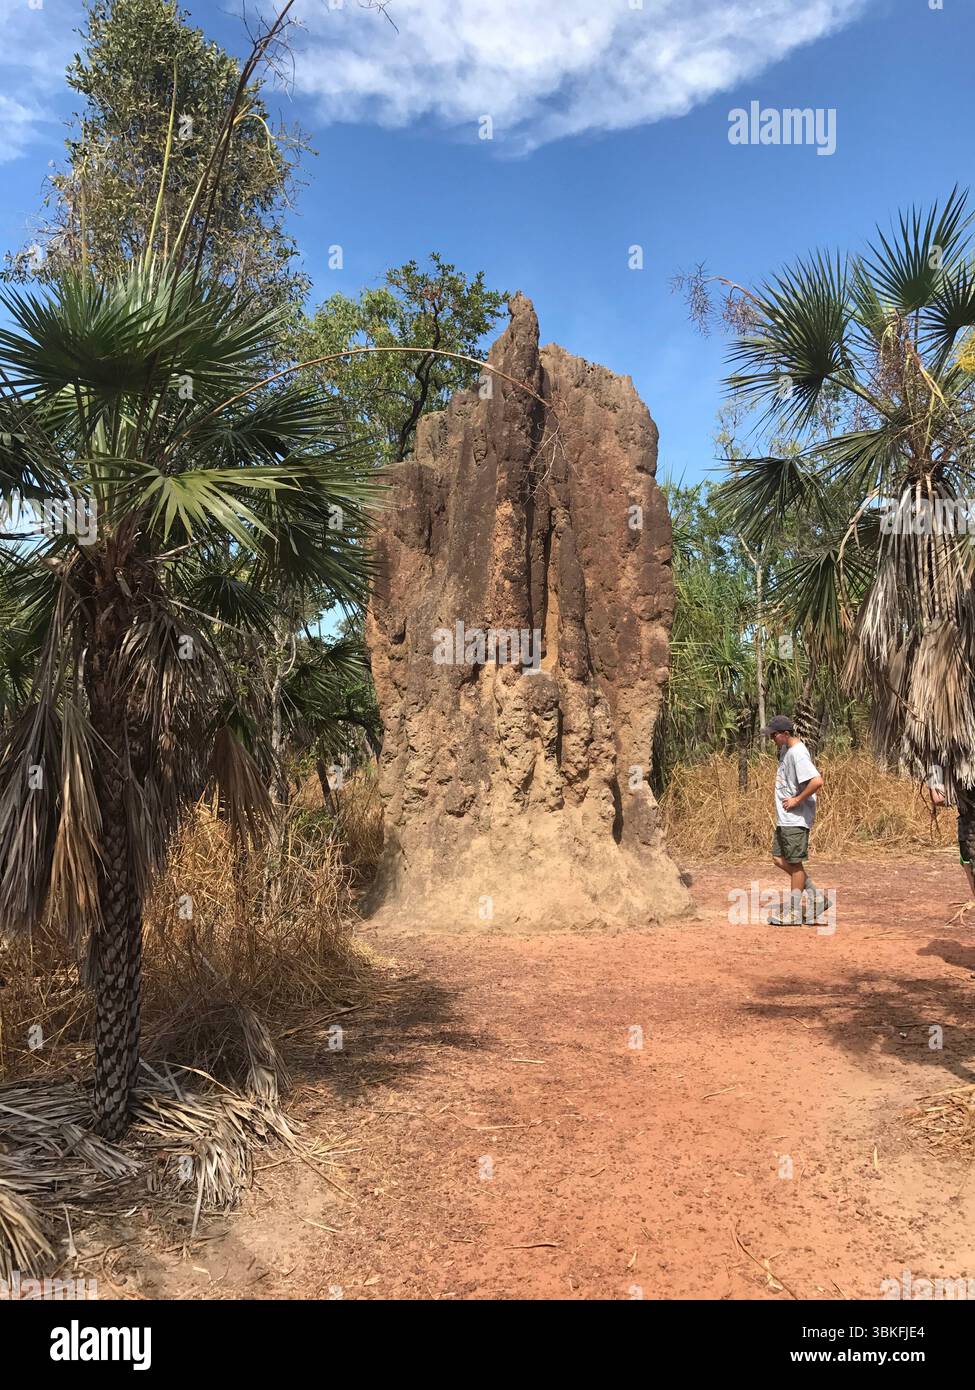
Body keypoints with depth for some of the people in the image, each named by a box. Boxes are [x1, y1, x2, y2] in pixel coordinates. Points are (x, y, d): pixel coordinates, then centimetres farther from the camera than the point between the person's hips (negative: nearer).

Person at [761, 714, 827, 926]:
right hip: (785, 818, 10)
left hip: (796, 819, -10)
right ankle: (816, 896, 22)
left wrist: (797, 800, -21)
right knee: (779, 858, 13)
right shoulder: (785, 750, 10)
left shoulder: (798, 754, -21)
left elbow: (817, 781, -31)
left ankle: (793, 913, 11)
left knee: (795, 863, 0)